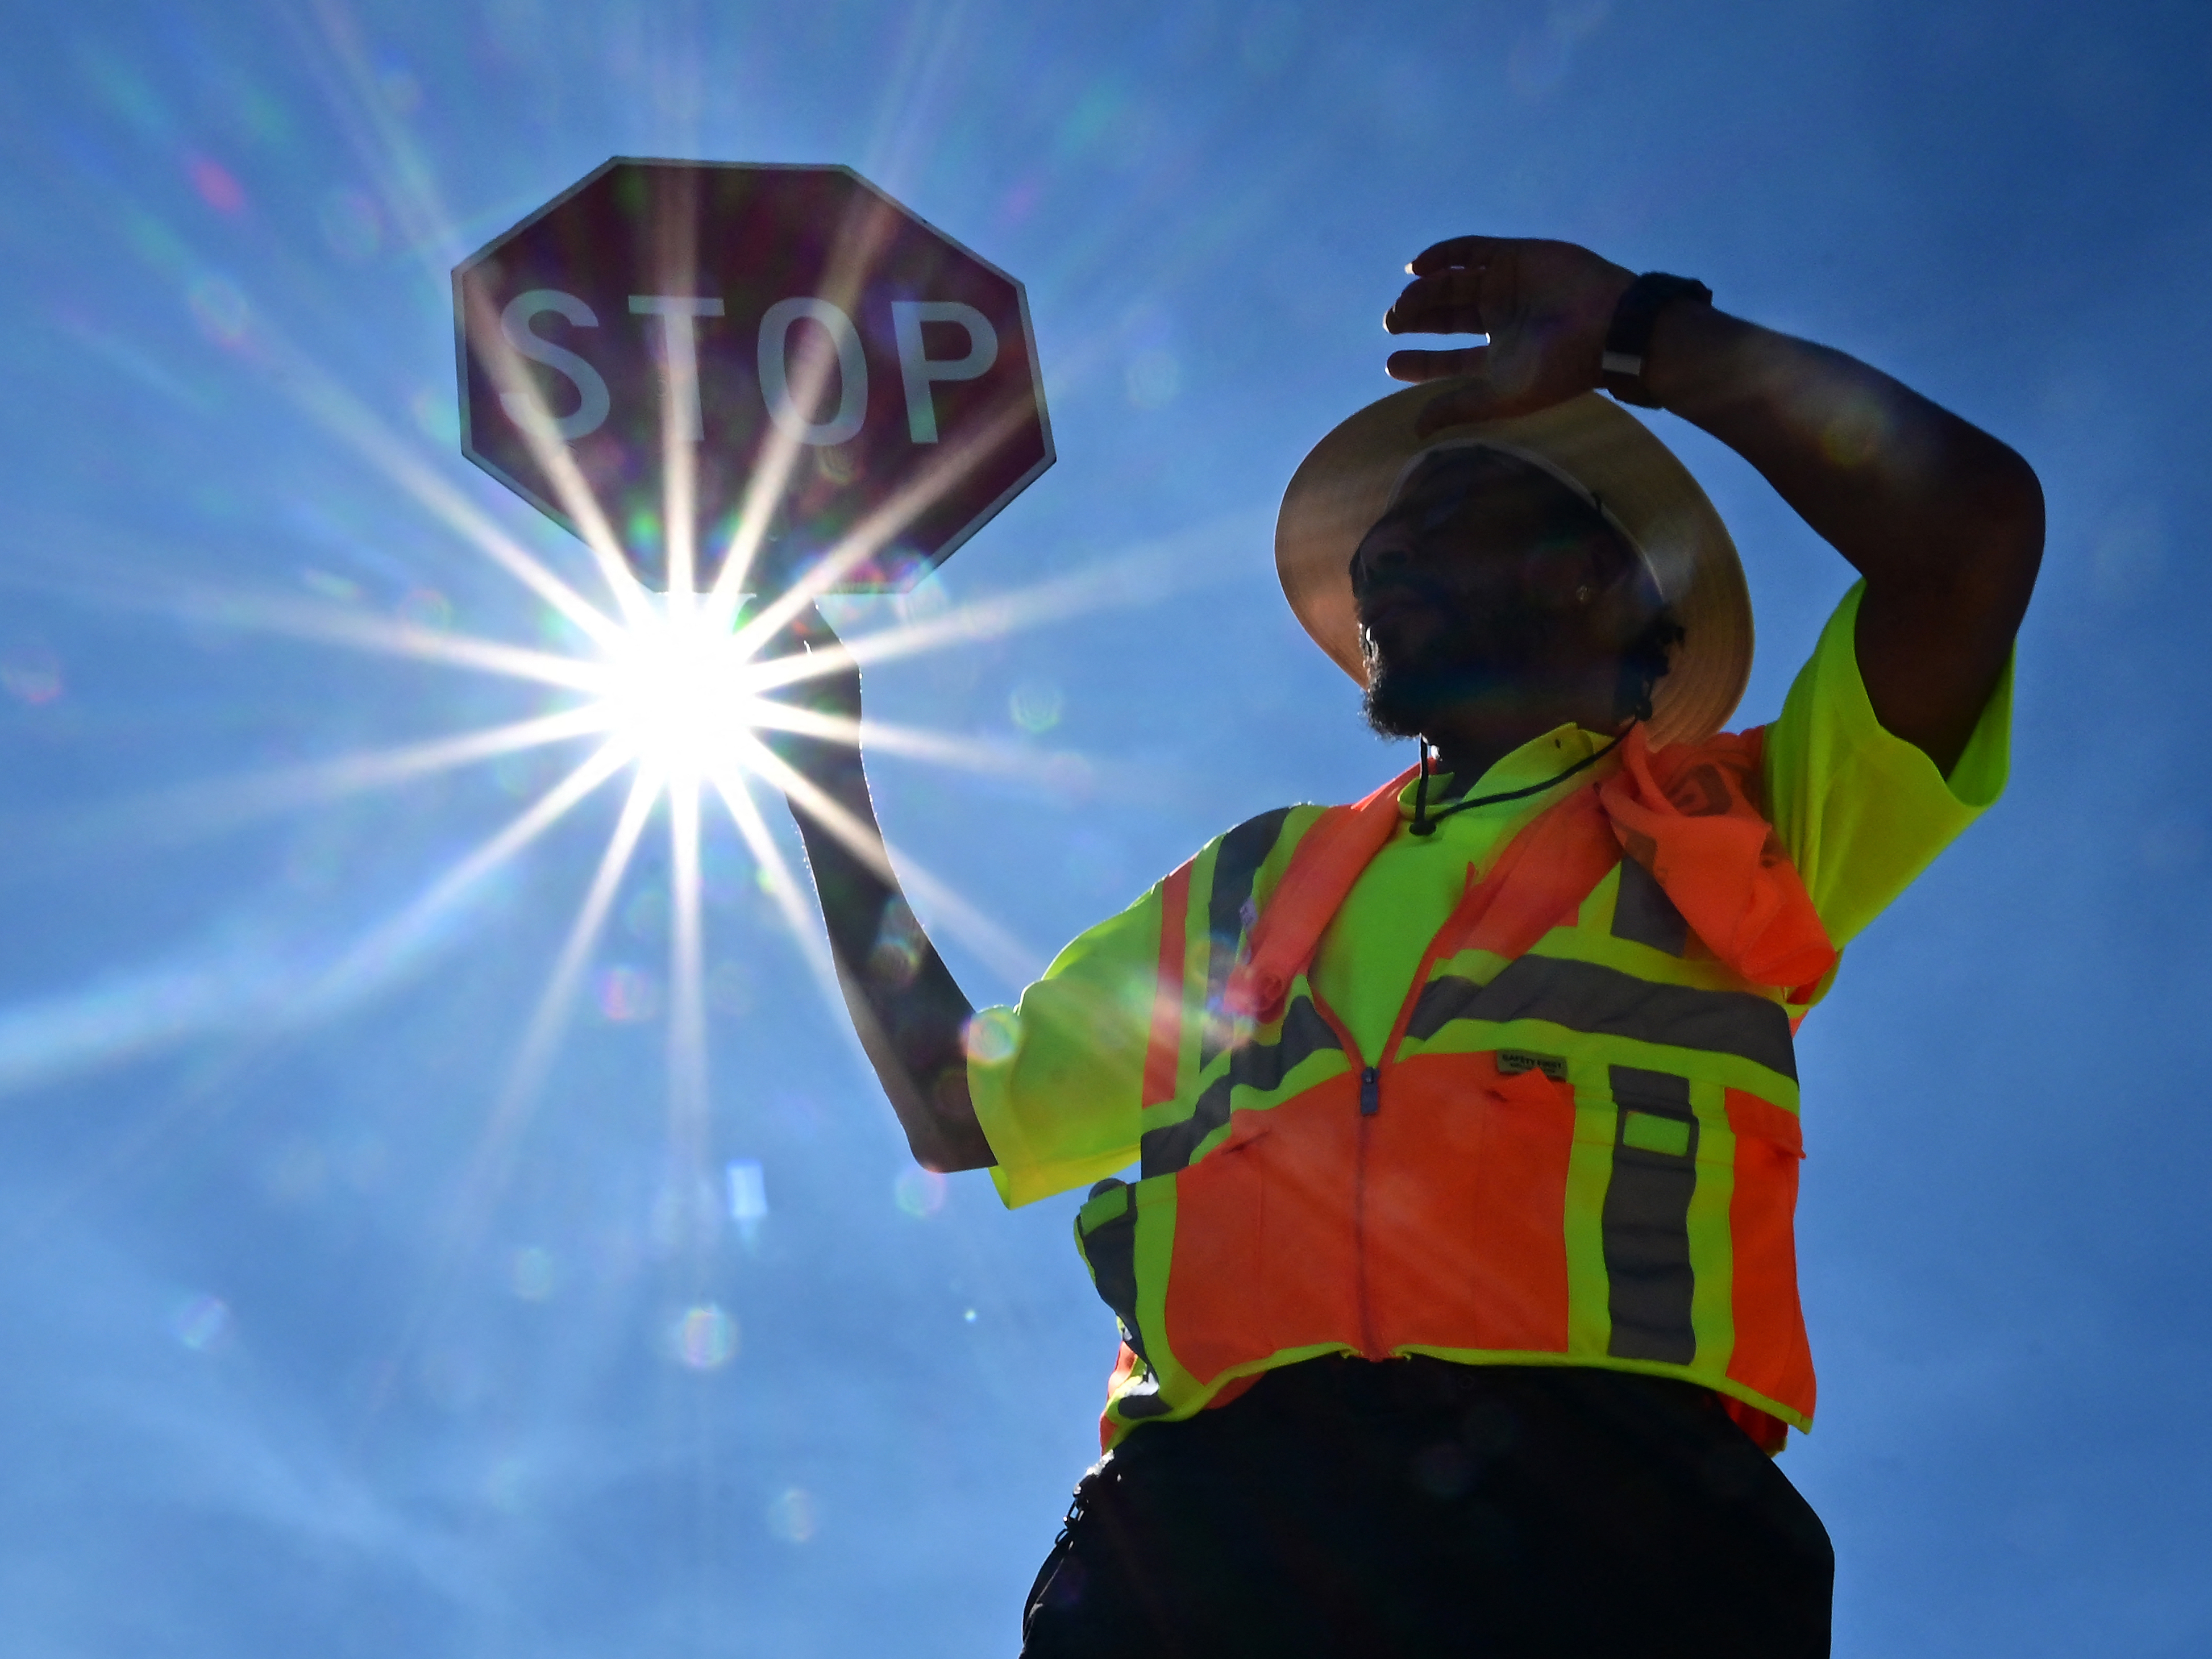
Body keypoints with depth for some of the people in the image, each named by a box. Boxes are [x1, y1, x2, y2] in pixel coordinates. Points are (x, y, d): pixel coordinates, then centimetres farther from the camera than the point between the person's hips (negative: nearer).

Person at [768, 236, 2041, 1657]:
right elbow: (956, 1105, 36)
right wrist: (825, 761, 37)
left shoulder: (1733, 822, 21)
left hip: (1600, 1503, -3)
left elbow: (1976, 516, 6)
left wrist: (1635, 334, 17)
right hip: (1211, 1517, 3)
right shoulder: (1252, 884, 35)